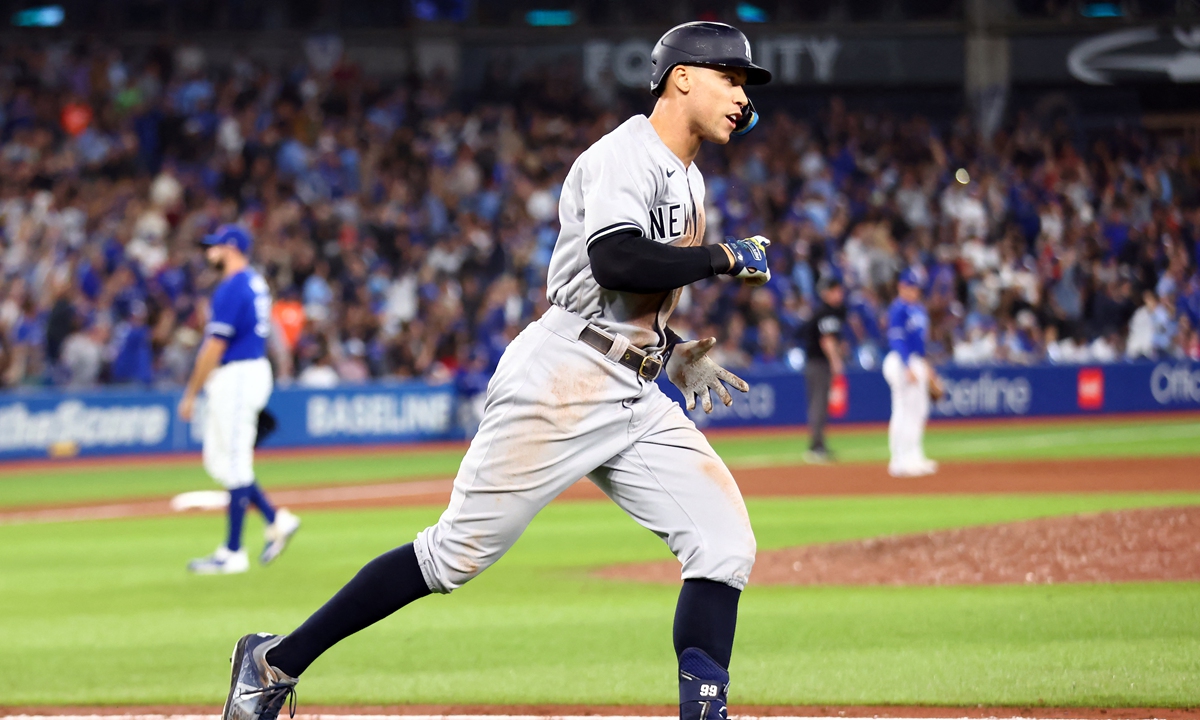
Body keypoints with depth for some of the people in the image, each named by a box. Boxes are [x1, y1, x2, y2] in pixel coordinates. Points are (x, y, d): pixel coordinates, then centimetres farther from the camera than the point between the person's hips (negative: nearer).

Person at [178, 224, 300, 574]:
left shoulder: (231, 288, -16)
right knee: (218, 459, 15)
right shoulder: (256, 283, 14)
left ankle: (233, 553, -2)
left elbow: (215, 346, -18)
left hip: (235, 376, -10)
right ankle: (277, 520, 13)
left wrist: (191, 393, -12)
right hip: (254, 371, 10)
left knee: (233, 464, -6)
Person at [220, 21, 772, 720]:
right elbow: (614, 263, -27)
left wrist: (675, 352, 16)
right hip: (563, 383, -9)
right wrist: (725, 258, -17)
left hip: (635, 400, 9)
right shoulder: (625, 156, -9)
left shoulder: (687, 181, 20)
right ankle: (279, 660, 4)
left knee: (725, 539, -7)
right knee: (459, 550, -6)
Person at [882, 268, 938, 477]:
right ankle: (900, 462, -8)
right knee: (904, 411, -9)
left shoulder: (919, 309, 15)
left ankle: (914, 458, 20)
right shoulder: (898, 309, -13)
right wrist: (908, 368, -25)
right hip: (902, 362, -10)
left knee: (919, 411, 13)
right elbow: (897, 340, -19)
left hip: (916, 363, 10)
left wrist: (924, 364, 21)